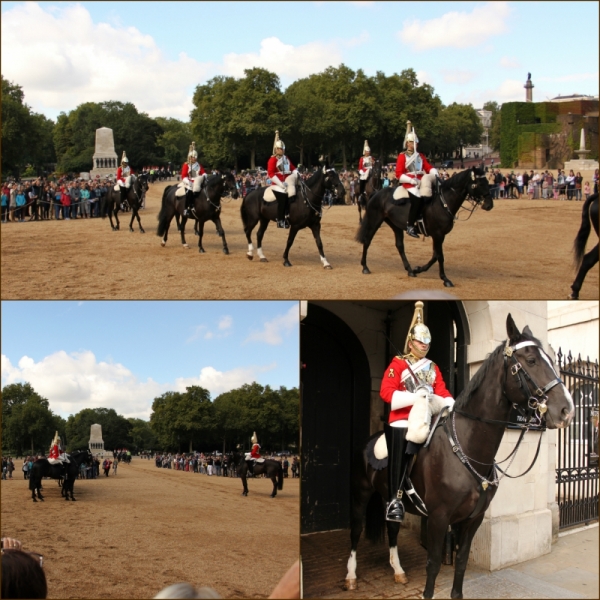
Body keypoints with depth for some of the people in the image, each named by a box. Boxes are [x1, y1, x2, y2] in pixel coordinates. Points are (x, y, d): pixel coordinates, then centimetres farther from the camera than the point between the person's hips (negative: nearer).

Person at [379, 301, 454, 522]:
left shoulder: (433, 368, 17)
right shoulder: (398, 364, -1)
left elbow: (442, 392, 9)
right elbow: (386, 392, -11)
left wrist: (452, 406, -13)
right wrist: (415, 396, -21)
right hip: (402, 422, -5)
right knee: (398, 461, -5)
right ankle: (394, 500, -2)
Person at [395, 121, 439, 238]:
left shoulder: (420, 156, 19)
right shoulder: (402, 156, 3)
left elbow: (428, 167, 14)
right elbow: (398, 174, -4)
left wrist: (435, 173, -9)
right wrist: (411, 180, -17)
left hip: (421, 182, 7)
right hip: (409, 183, -6)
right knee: (417, 199, -28)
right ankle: (410, 226, -24)